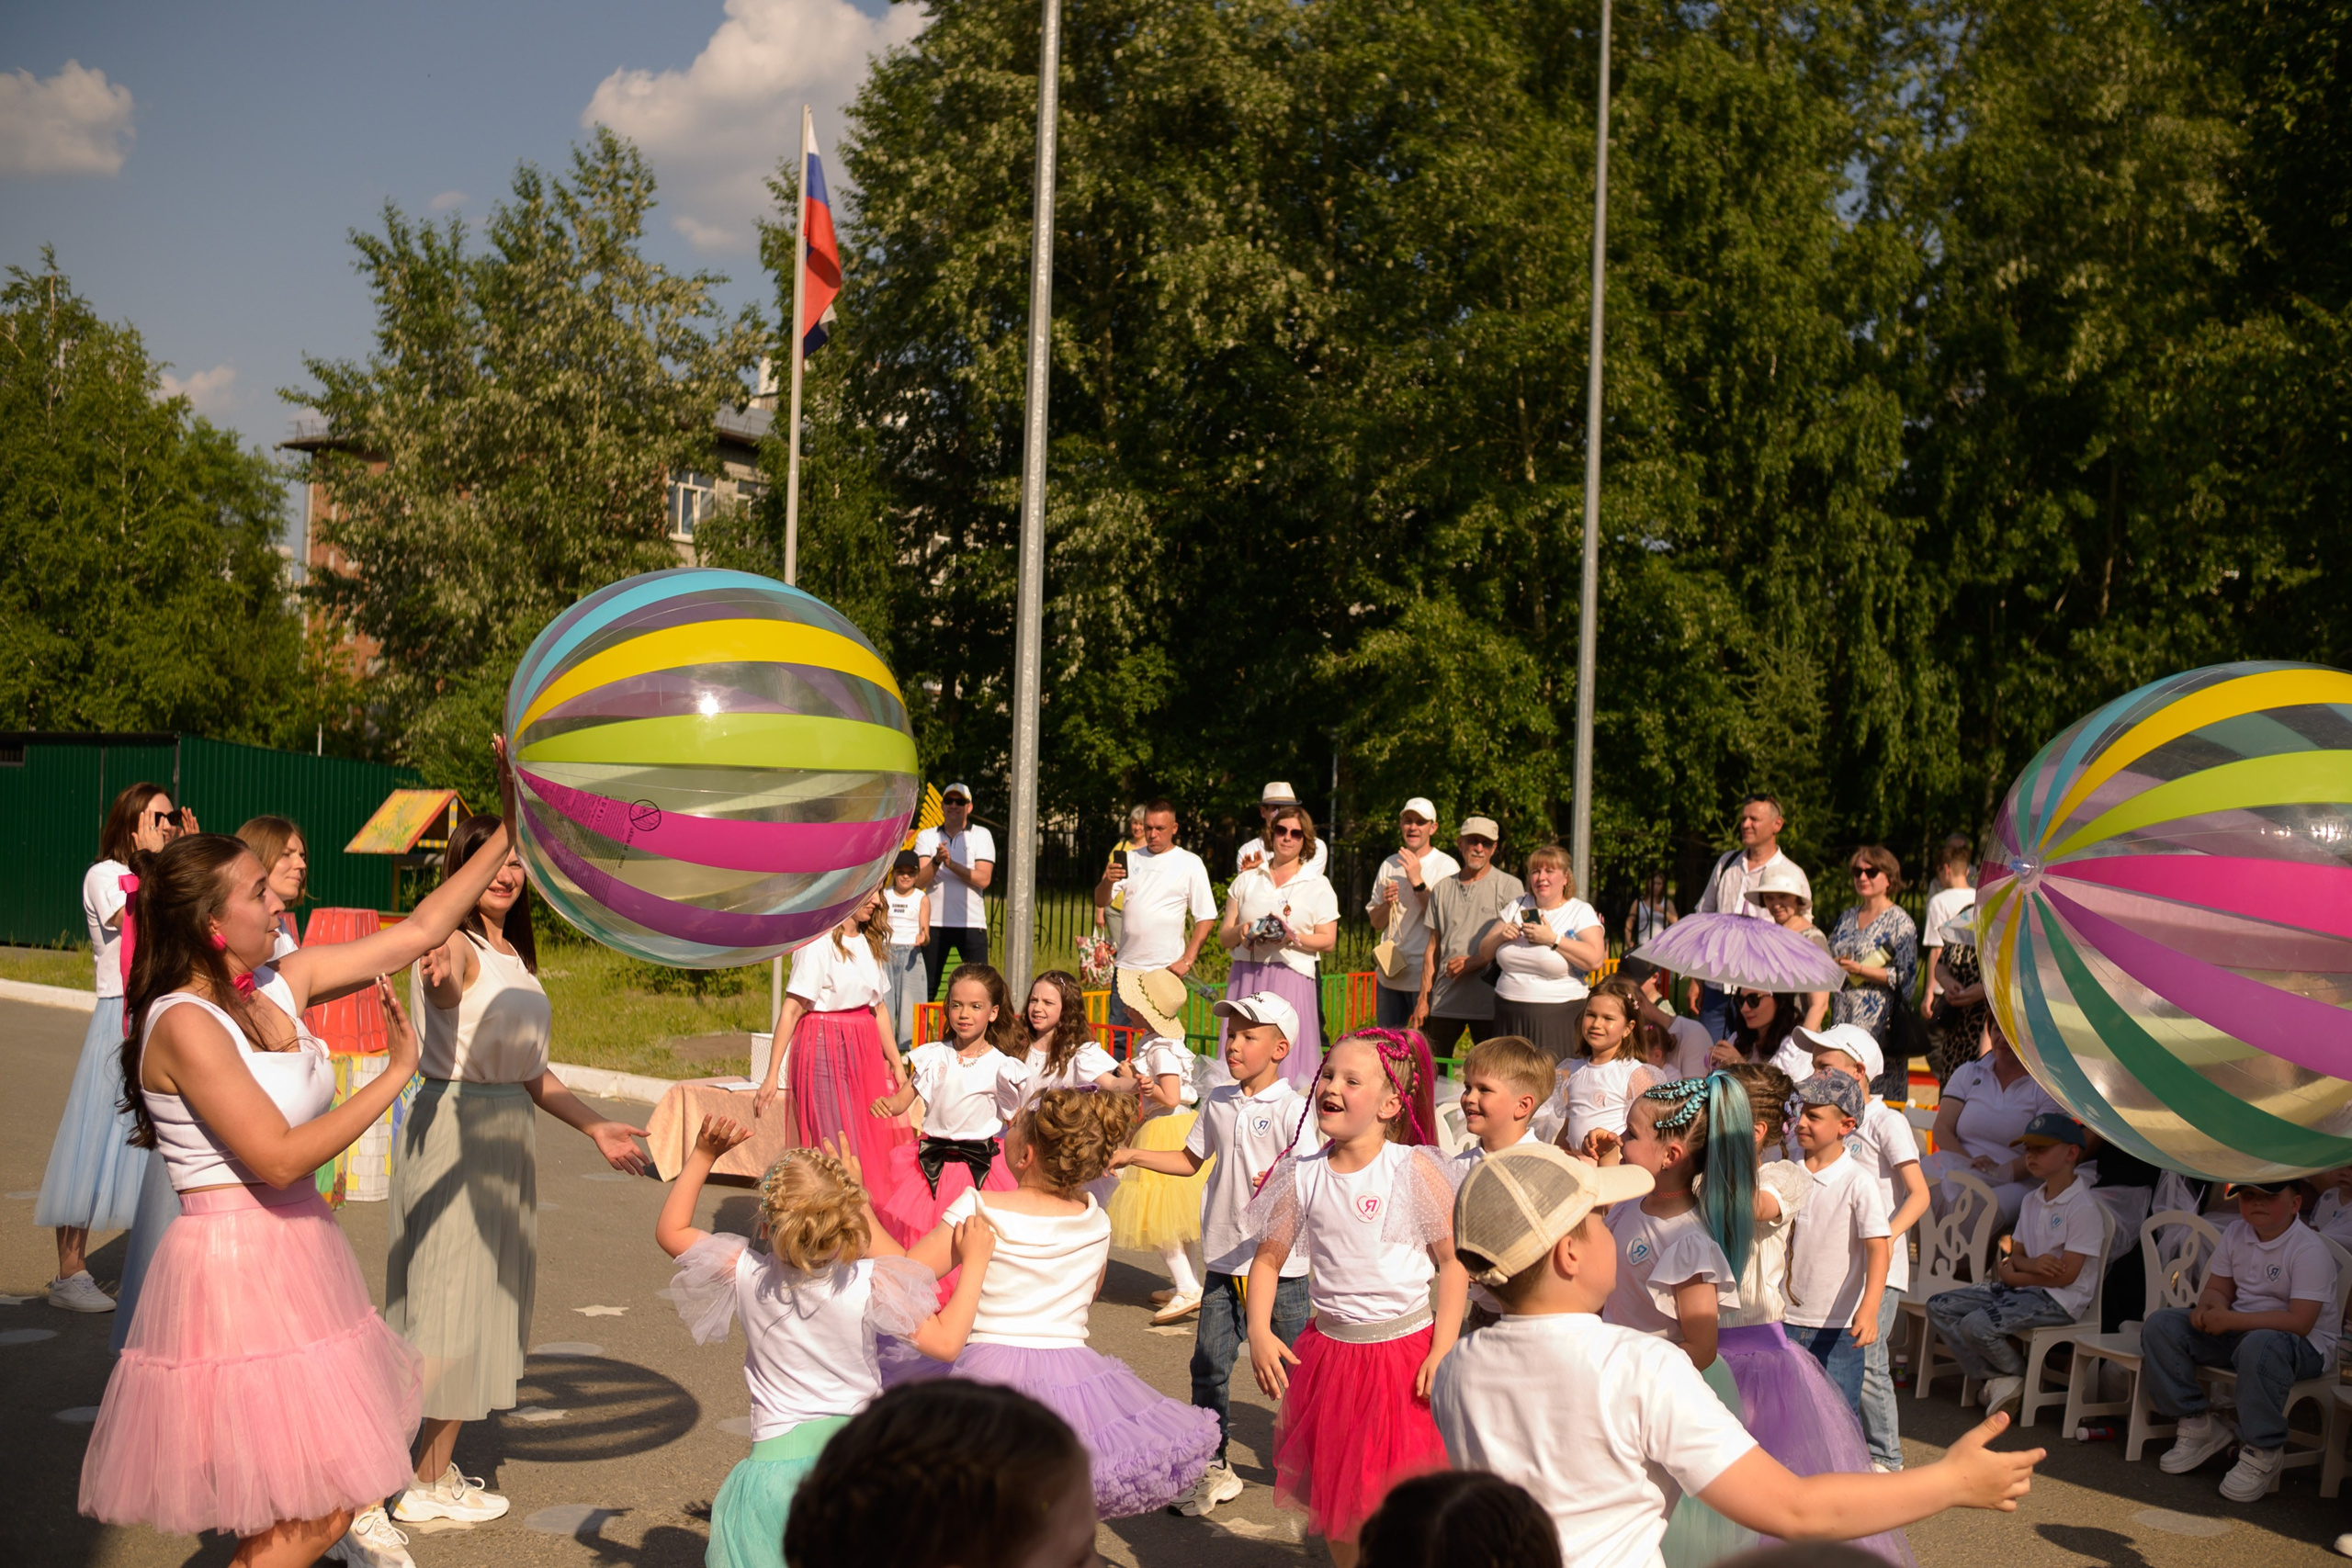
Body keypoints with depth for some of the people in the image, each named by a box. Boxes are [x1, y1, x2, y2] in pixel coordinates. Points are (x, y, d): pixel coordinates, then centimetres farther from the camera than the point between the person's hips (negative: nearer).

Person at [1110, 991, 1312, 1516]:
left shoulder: (1293, 1109, -9)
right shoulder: (1218, 1103, 9)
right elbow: (1191, 1161, 22)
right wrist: (1133, 1155, 15)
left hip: (1281, 1262, -5)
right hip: (1224, 1260, 5)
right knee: (1209, 1364, 6)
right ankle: (1213, 1468, 18)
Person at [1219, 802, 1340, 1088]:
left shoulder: (1318, 886, 8)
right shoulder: (1246, 880, 15)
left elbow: (1328, 941, 2)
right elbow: (1223, 935, 13)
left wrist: (1293, 937, -15)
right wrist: (1240, 932, -10)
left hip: (1291, 977, -2)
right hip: (1245, 977, 3)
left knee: (1286, 1060, -8)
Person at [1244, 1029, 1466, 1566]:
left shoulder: (1414, 1169, -10)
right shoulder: (1303, 1176, -1)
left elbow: (1454, 1260, -7)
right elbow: (1267, 1258, 7)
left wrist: (1442, 1352, -13)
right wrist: (1259, 1333, -6)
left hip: (1405, 1347, -3)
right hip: (1328, 1349, 3)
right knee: (1336, 1502, 13)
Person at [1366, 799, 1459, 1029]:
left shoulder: (1446, 866, -4)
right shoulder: (1390, 865, 12)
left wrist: (1417, 882, -18)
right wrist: (1386, 903, -6)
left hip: (1426, 976, -5)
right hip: (1389, 974, 5)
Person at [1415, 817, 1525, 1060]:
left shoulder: (1510, 887, 2)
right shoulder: (1442, 889, 15)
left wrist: (1477, 961, -14)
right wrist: (1423, 998, 9)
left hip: (1489, 1002, -4)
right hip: (1444, 1002, 4)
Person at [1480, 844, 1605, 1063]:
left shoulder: (1581, 912, 1)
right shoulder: (1517, 907, 15)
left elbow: (1595, 959, -16)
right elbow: (1484, 953, 16)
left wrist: (1552, 939, -16)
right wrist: (1501, 937, -4)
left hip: (1558, 1018, -4)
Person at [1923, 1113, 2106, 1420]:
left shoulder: (2083, 1207, -12)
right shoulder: (2032, 1200, 15)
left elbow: (2066, 1274, -17)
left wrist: (2013, 1275, -8)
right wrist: (2029, 1263, -12)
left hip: (2057, 1300, -9)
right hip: (2020, 1288, 9)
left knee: (1976, 1325, -28)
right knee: (1939, 1307, -4)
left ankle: (2021, 1376, 1)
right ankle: (1996, 1379, -8)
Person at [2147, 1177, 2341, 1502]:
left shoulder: (2310, 1250, -18)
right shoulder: (2236, 1233, 4)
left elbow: (2299, 1322, -27)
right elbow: (2218, 1289, 10)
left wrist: (2230, 1320, -29)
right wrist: (2209, 1307, -16)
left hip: (2304, 1345, -7)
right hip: (2236, 1330, 7)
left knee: (2259, 1346, -42)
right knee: (2159, 1326, -9)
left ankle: (2262, 1452, -24)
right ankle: (2199, 1426, 0)